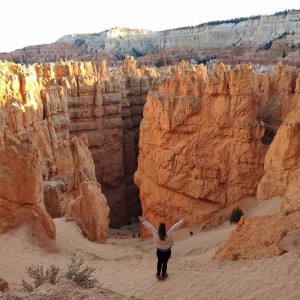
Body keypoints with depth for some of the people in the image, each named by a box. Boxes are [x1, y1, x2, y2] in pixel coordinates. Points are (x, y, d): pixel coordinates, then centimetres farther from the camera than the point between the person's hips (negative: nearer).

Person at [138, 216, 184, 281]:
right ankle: (163, 276, 34)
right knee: (165, 263, 18)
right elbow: (175, 226, -16)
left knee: (159, 262, 24)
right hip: (167, 252, -1)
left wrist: (143, 221, -6)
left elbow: (150, 227, -16)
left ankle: (158, 275, 38)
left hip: (159, 251, 1)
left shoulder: (156, 234, -27)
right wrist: (181, 221, -5)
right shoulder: (169, 234, -28)